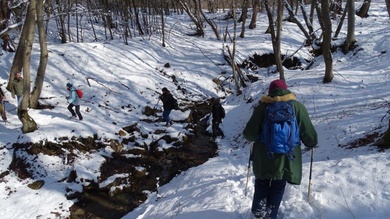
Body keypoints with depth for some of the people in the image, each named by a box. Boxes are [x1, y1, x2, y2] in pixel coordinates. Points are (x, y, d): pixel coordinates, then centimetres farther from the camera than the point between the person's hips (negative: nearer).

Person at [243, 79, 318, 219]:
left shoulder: (262, 107, -6)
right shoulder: (297, 107, -5)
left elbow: (249, 134, -4)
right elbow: (309, 135, -3)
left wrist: (254, 137, 20)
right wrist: (311, 144, 20)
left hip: (263, 158, 1)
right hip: (286, 159, 0)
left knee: (262, 184, 23)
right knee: (278, 187, 18)